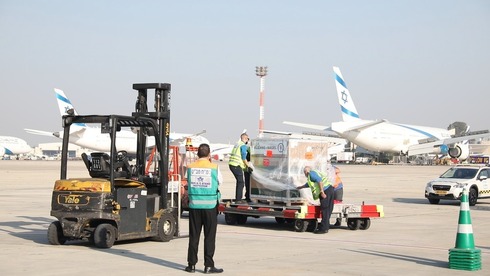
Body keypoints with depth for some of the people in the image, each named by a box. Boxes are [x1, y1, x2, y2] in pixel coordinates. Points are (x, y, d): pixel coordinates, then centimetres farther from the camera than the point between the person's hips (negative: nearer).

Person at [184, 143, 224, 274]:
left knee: (193, 236, 9)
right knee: (209, 237, 3)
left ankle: (191, 264, 11)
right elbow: (220, 181, 8)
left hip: (194, 205, 2)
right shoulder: (214, 167, -7)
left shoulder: (190, 167, 0)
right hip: (210, 205, -2)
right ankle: (208, 265, 2)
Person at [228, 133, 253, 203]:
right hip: (236, 166, -9)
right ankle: (238, 199, -6)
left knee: (239, 181, 18)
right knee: (241, 182, -5)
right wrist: (247, 164, 2)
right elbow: (244, 157, -12)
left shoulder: (237, 145, 20)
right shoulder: (243, 146, -8)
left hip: (231, 164, 10)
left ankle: (238, 198, 21)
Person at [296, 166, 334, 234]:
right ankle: (326, 226, 19)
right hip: (330, 189, 10)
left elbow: (320, 180, -17)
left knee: (325, 210, -8)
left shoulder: (311, 173, 1)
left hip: (325, 190, -10)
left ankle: (323, 228, -7)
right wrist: (301, 187, 63)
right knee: (328, 210, 13)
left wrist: (322, 192, -22)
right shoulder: (315, 173, 30)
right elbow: (309, 184, 49)